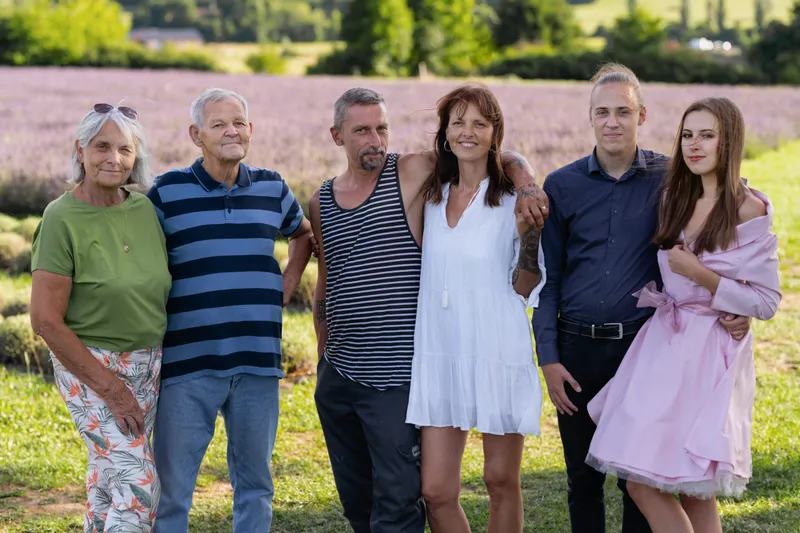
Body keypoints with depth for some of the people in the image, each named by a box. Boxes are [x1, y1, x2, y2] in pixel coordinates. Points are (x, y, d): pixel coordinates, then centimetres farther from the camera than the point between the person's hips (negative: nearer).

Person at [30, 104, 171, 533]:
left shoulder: (145, 208, 0)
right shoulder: (62, 219, -16)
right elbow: (46, 321, -17)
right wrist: (110, 388, -16)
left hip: (149, 365, 6)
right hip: (89, 366, -6)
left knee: (107, 476, 16)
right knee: (138, 488, -13)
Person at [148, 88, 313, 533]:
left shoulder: (272, 188, 10)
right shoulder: (167, 192, 0)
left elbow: (303, 233, 29)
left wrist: (289, 282, 14)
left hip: (258, 362, 3)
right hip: (187, 363, -3)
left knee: (255, 483, 12)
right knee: (172, 484, -1)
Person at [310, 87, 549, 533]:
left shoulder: (411, 172, -4)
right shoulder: (322, 202, 10)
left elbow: (506, 158, 0)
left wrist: (527, 187, -19)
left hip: (396, 379, -5)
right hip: (338, 378, 5)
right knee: (355, 496, 14)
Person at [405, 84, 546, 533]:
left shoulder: (515, 200, -4)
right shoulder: (432, 197, 10)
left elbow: (525, 288, -6)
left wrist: (530, 233, -20)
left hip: (499, 352, -4)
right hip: (440, 355, 4)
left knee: (501, 480, 7)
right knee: (436, 491, 0)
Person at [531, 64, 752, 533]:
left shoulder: (669, 179, 0)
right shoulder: (561, 186, 3)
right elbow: (547, 278, 5)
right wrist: (548, 359, -1)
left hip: (643, 346, -1)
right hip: (578, 348, 1)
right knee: (583, 477, 10)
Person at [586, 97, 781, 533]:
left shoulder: (749, 211, -10)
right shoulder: (677, 200, 11)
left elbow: (766, 302, -10)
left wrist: (699, 274, -16)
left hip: (710, 354, -7)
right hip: (664, 347, 7)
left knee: (694, 490, -4)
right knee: (642, 483, 4)